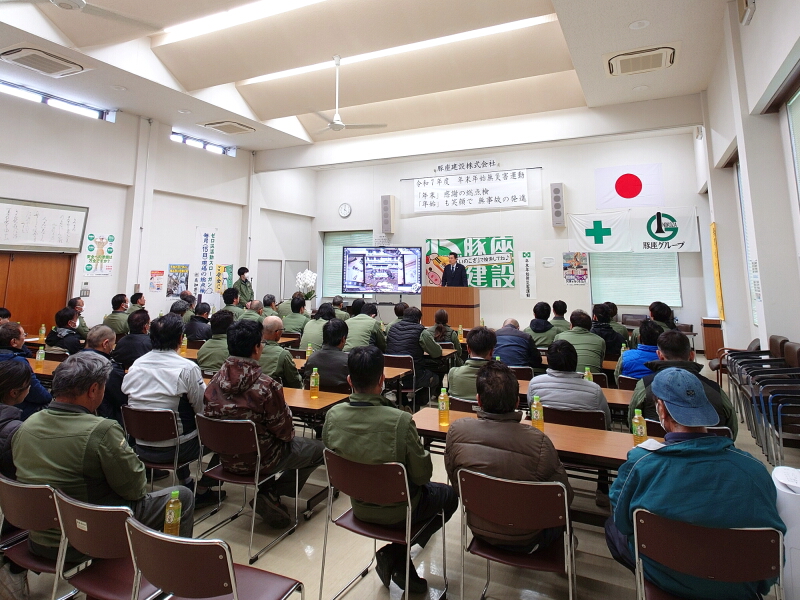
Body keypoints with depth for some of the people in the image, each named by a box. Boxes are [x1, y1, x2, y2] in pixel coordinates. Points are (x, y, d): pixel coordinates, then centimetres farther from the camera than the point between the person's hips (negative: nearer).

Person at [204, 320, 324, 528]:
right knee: (318, 448, 12)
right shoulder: (266, 385, -27)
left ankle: (267, 492, 19)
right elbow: (283, 430, -17)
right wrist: (288, 434, 6)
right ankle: (273, 494, 7)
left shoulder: (215, 382, -10)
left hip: (227, 458, 7)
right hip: (259, 460, -7)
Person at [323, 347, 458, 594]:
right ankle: (396, 555, 13)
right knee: (450, 495, 23)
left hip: (359, 506, 5)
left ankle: (403, 569, 25)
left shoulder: (332, 415, -18)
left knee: (428, 488, 31)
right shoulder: (400, 420, -33)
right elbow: (423, 474, -20)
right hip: (396, 511, -5)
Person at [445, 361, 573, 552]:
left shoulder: (456, 430, -22)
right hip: (524, 541, -2)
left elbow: (455, 483, -5)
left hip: (479, 530, 3)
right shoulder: (539, 442, -30)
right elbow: (565, 497, -15)